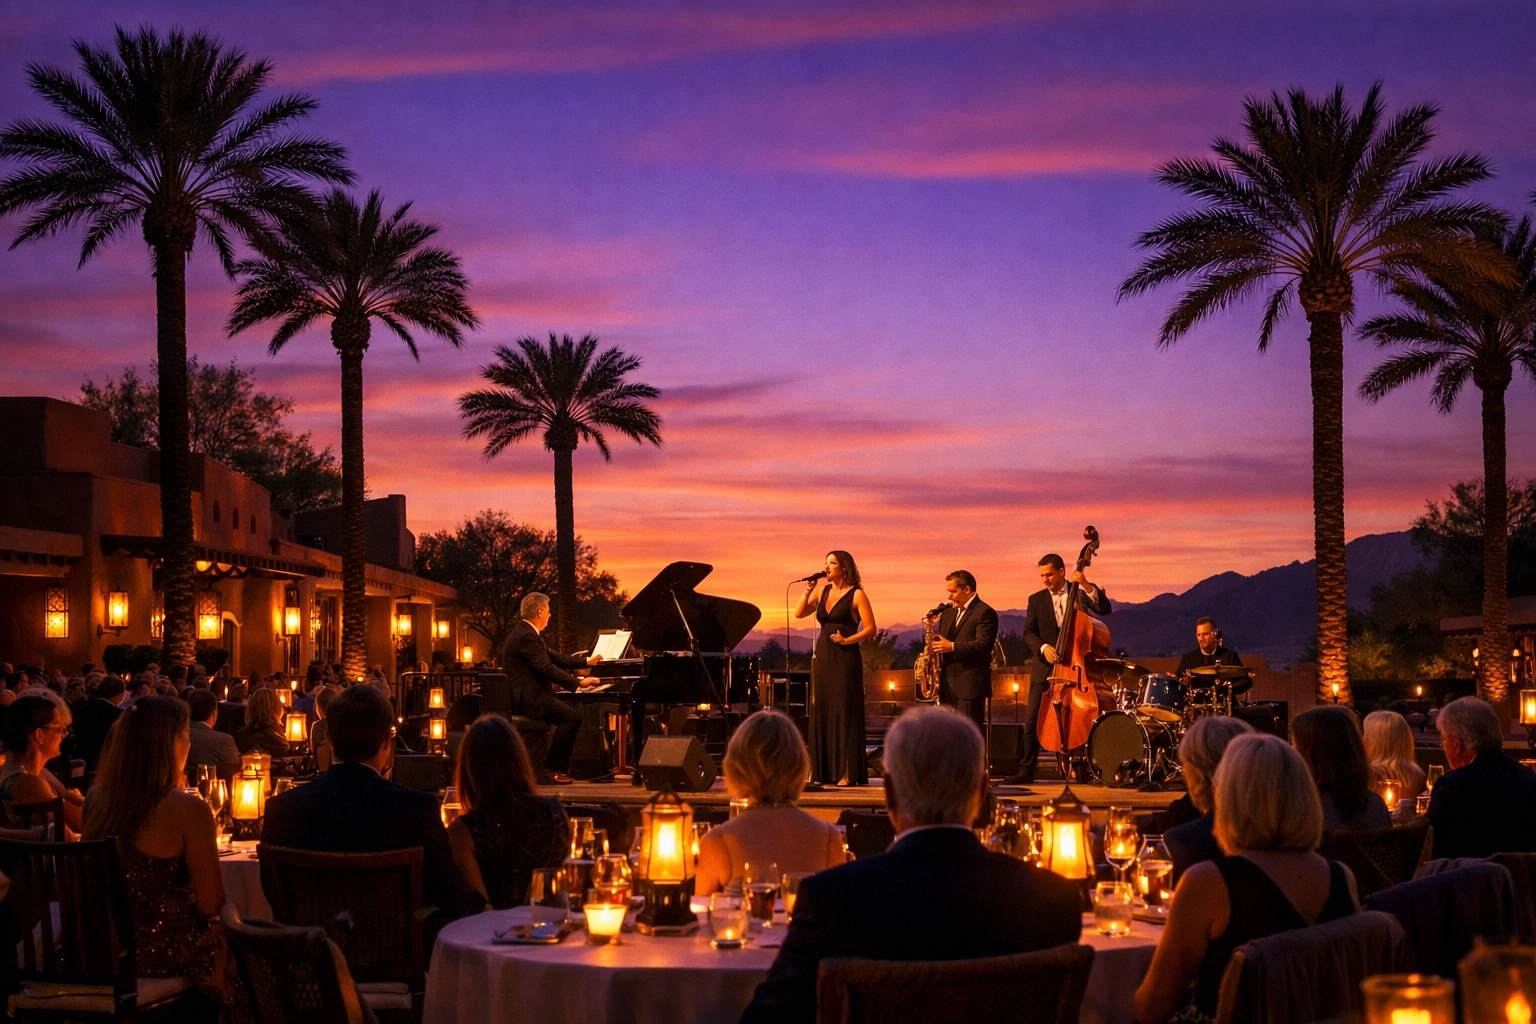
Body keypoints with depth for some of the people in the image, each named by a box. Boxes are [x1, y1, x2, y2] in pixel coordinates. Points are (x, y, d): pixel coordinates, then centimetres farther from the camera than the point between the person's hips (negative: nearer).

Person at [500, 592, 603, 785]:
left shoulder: (525, 631, 16)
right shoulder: (527, 636, -18)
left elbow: (554, 657, 21)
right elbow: (547, 668, -24)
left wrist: (586, 661, 23)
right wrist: (579, 683, -19)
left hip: (527, 694, 11)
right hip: (526, 698, -11)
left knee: (570, 709, 17)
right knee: (572, 717, -17)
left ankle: (561, 766, 17)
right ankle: (549, 770, -11)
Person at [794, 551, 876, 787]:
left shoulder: (856, 594, -4)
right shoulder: (822, 591, 12)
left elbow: (870, 629, -9)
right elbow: (799, 613, 7)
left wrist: (847, 640, -20)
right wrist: (808, 590, -2)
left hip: (845, 659, -6)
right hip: (823, 658, 6)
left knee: (844, 712, -6)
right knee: (821, 712, 6)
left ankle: (848, 774, -3)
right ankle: (823, 772, 11)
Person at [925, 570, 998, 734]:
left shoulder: (984, 612, -8)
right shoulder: (948, 612, 18)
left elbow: (983, 645, -19)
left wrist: (952, 646, -22)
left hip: (970, 684, -8)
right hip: (948, 683, 8)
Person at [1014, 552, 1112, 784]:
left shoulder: (1079, 594, 4)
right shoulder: (1036, 599, 8)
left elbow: (1104, 609, -10)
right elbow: (1028, 633, 2)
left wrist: (1087, 586, -22)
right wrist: (1044, 647, -17)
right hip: (1045, 668, 1)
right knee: (1033, 720, -4)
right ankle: (1027, 770, 0)